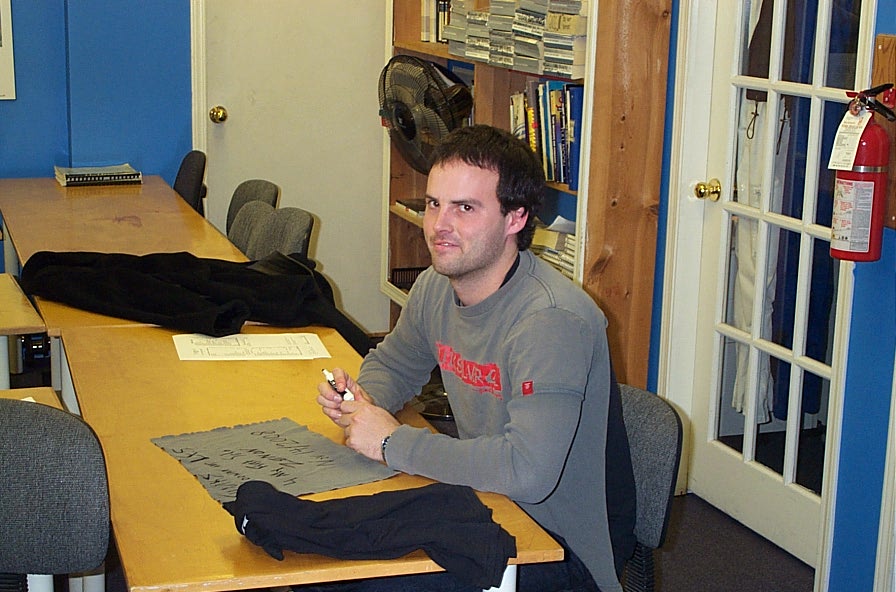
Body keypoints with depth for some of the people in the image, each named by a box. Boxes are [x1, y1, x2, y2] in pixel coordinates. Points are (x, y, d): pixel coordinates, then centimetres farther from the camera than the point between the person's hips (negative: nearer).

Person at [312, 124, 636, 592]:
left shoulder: (553, 319, -27)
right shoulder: (435, 287, 0)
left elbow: (527, 470, -36)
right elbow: (393, 363, 21)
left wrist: (393, 443, -25)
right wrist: (361, 398, -4)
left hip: (565, 548, -8)